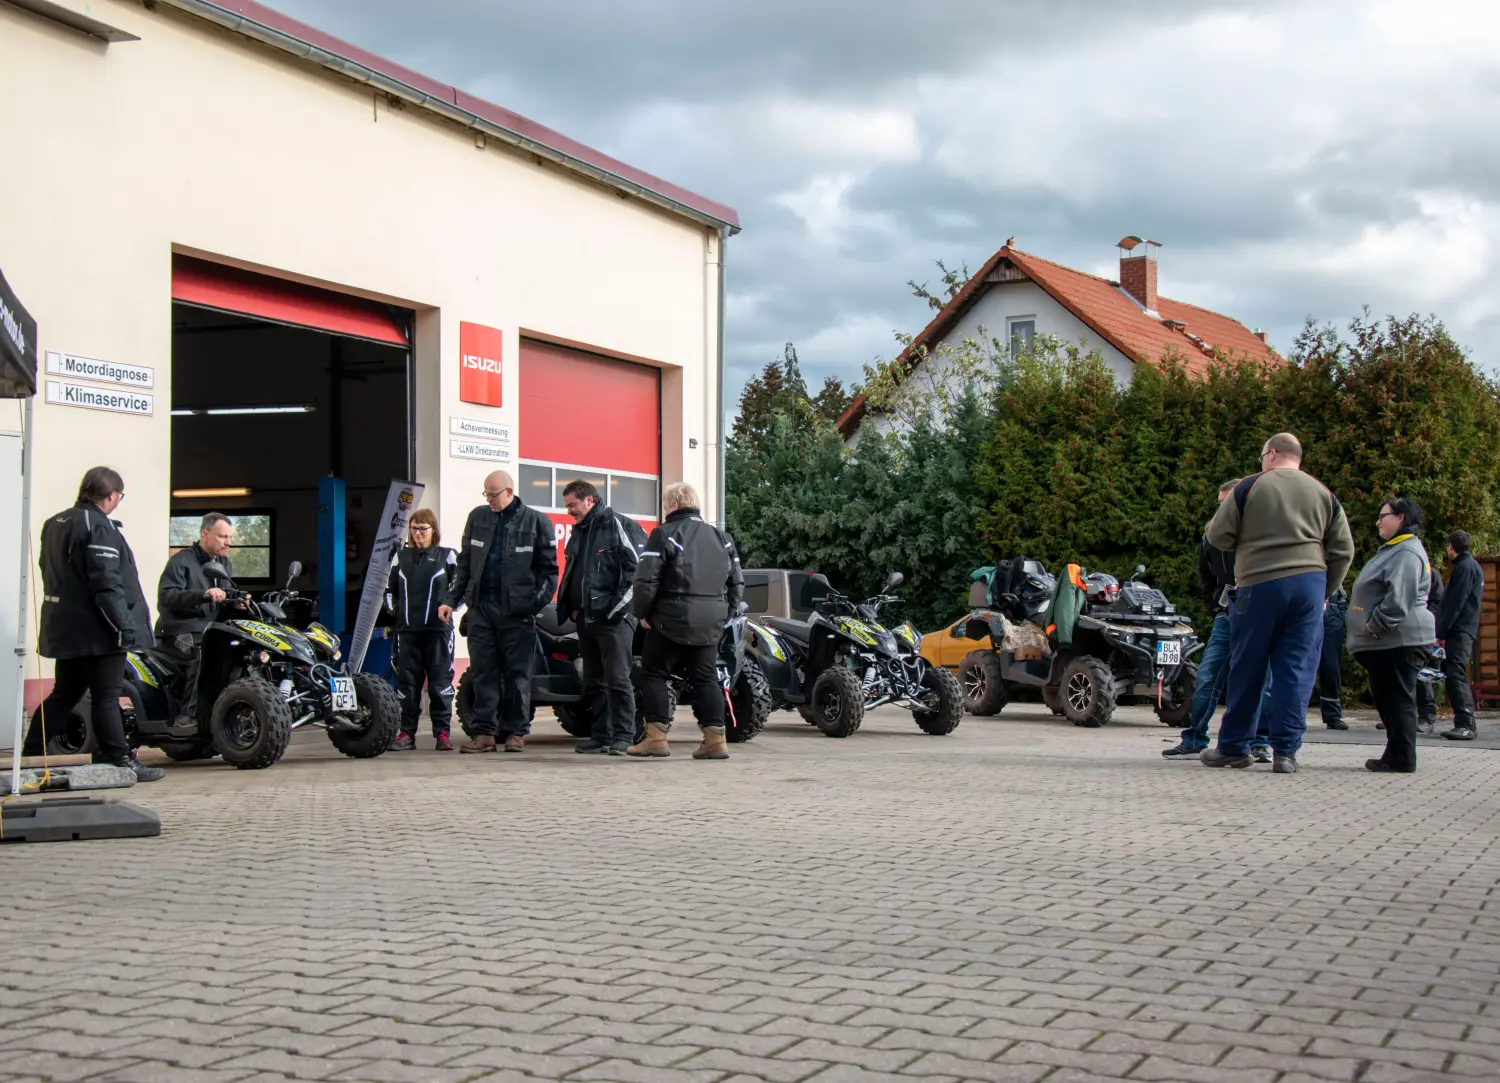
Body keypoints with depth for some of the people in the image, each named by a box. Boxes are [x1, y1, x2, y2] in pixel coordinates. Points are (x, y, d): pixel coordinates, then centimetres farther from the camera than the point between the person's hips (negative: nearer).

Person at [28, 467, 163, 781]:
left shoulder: (55, 524, 14)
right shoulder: (99, 527, -17)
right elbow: (106, 584, -22)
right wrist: (124, 625, -20)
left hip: (64, 629, 9)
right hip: (96, 629, -9)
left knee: (64, 694, 16)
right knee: (106, 696, -4)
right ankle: (120, 761, 0)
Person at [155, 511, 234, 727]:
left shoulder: (226, 565, 20)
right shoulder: (181, 561, -6)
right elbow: (166, 596, -20)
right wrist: (204, 594, -33)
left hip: (212, 628, 8)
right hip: (180, 630, -8)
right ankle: (187, 715, -32)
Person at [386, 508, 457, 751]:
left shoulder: (447, 556, 4)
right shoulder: (401, 557, 14)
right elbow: (390, 588, 23)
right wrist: (393, 610, 9)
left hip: (438, 629, -3)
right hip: (407, 630, 3)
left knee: (440, 681, -4)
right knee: (407, 681, 3)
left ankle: (442, 732, 0)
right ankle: (407, 732, 9)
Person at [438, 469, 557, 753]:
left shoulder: (536, 522, 0)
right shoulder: (478, 518, 11)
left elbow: (549, 569, 2)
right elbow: (465, 564, 17)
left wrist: (537, 602, -9)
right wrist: (451, 600, 11)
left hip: (517, 611, -3)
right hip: (481, 607, 3)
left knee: (517, 674, 2)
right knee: (483, 672, 2)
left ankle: (516, 732, 9)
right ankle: (484, 732, 5)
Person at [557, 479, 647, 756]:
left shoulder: (619, 526, -6)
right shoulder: (578, 532, 20)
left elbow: (638, 568, -13)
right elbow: (570, 574, 29)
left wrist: (619, 604, -16)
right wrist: (570, 606, 16)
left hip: (613, 618, -9)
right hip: (585, 618, 9)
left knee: (617, 678, -10)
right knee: (594, 681, 9)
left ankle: (623, 736, -6)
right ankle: (602, 735, 14)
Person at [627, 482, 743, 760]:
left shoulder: (664, 535, -7)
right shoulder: (721, 538, 14)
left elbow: (646, 580, -14)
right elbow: (737, 584, 15)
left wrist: (642, 612, -1)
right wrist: (723, 614, 18)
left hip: (671, 621, -5)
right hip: (710, 623, 6)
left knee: (654, 675, 5)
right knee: (705, 678, 10)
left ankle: (656, 737, 1)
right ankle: (715, 738, 3)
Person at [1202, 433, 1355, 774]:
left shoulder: (1251, 486, 1)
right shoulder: (1323, 494, 12)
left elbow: (1218, 535, 1)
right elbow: (1343, 551, 10)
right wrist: (1325, 591, 18)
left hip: (1260, 584, -2)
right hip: (1309, 583, 2)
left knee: (1247, 669, 6)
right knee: (1297, 669, 2)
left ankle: (1233, 747, 15)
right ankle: (1285, 751, -2)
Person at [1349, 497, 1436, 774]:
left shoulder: (1408, 552, -13)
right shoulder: (1393, 549, 22)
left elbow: (1399, 598, -24)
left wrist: (1375, 626, -19)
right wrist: (1371, 629, 19)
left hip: (1400, 641, -11)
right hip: (1386, 642, 11)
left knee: (1397, 699, -7)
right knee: (1386, 699, 13)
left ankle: (1401, 759, -5)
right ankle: (1396, 756, 17)